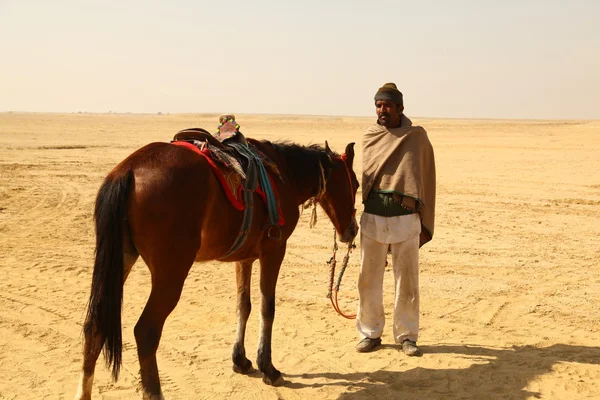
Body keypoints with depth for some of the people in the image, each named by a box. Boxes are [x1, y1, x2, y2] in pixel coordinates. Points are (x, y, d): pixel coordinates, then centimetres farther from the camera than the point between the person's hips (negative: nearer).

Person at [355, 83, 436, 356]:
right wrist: (350, 215, 9)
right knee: (368, 278, 7)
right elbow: (364, 176, 13)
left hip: (405, 217, -2)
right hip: (373, 215, 2)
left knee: (407, 279, 5)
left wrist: (426, 224, 2)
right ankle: (370, 333, 21)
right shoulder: (369, 136, 8)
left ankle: (407, 336, 18)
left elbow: (427, 180, 4)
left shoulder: (417, 137, 1)